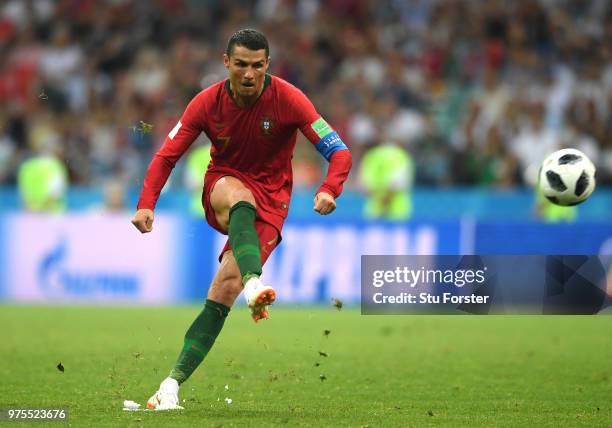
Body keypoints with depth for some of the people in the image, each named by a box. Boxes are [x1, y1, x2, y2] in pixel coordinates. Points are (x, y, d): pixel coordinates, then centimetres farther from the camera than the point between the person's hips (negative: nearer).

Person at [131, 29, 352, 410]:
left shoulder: (287, 99, -14)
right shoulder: (207, 103, -8)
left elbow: (339, 152, -15)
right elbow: (167, 156, -2)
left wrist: (329, 190, -35)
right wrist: (147, 204, -18)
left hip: (270, 199, -1)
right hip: (223, 186, 1)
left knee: (227, 284, -20)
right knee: (238, 196, -38)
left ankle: (174, 382, -20)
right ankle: (253, 283, -61)